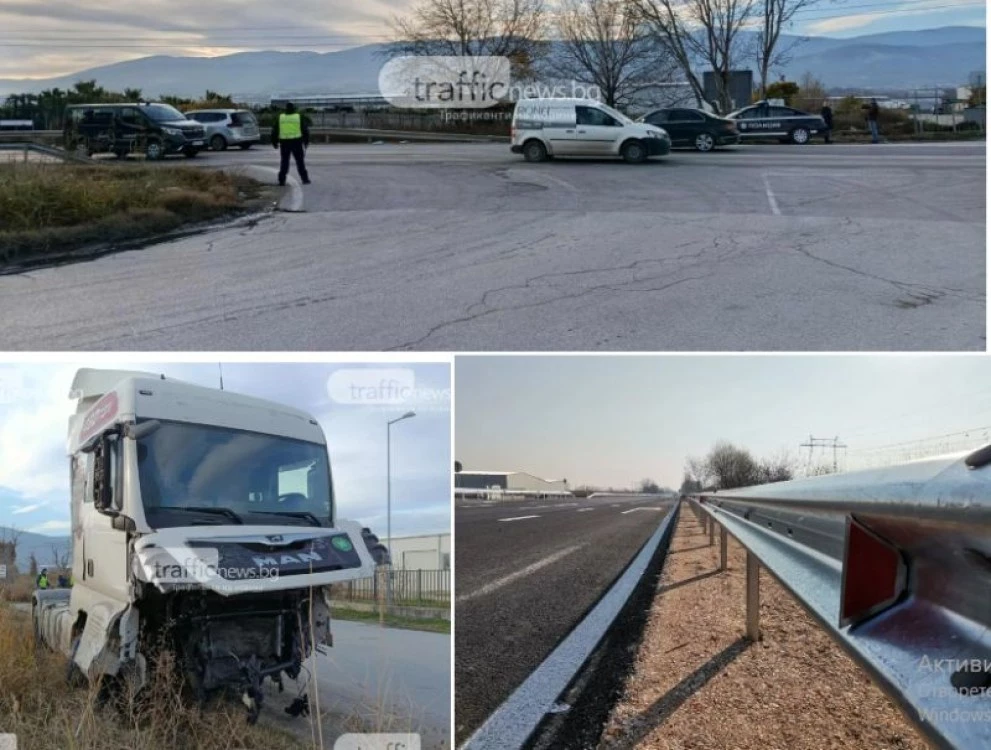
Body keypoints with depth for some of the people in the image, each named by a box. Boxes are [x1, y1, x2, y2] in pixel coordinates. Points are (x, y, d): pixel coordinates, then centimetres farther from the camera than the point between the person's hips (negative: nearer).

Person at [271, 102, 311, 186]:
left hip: (284, 143, 1)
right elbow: (305, 130, 3)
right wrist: (306, 142, 12)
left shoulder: (280, 118, 5)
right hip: (296, 142, -1)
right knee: (300, 161, 5)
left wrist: (274, 142, 14)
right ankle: (305, 179, 4)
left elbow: (274, 131, 7)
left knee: (284, 161, 8)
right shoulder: (299, 117, 1)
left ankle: (282, 180, 3)